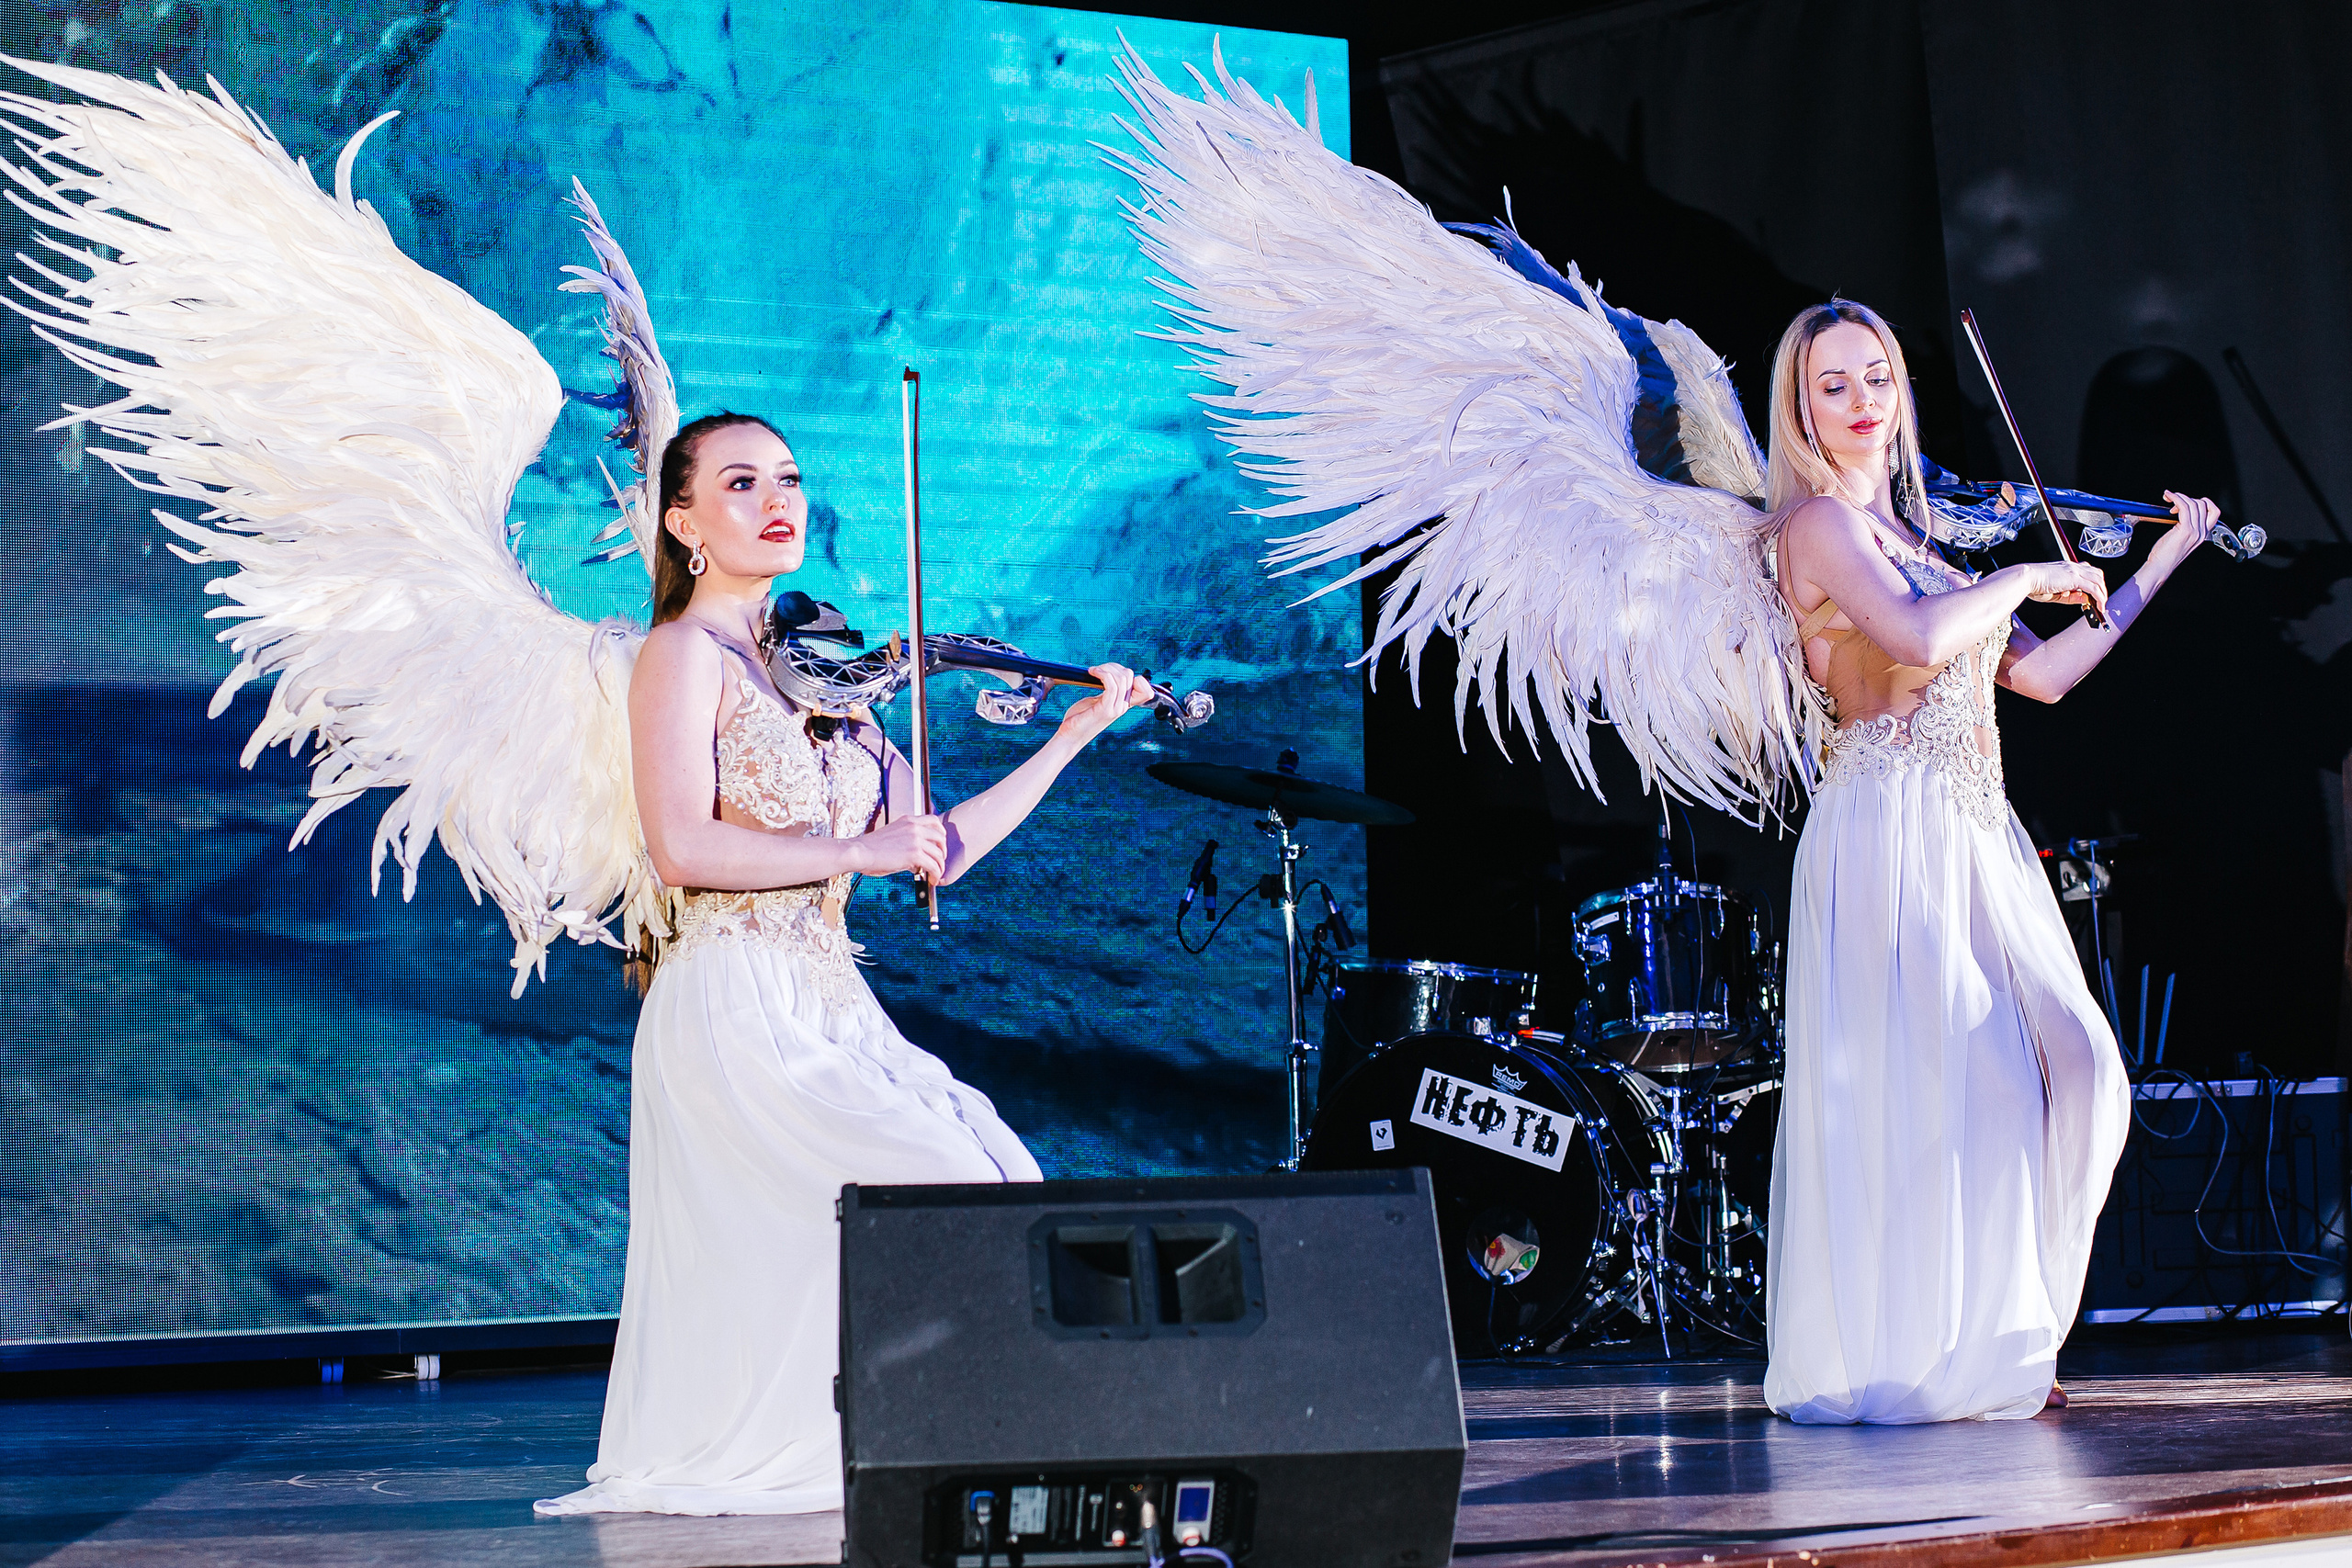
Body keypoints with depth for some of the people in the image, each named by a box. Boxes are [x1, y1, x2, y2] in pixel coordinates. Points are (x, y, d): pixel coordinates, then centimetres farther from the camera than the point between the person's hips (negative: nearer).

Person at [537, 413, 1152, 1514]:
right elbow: (684, 847, -18)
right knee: (944, 1192, -16)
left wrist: (1071, 737, 14)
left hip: (830, 1009, 7)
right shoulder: (686, 651, -3)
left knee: (1005, 1181, -5)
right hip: (735, 1008, -7)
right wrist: (859, 849, -14)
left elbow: (935, 852, 14)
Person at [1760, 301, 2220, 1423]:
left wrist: (2161, 564, 23)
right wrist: (2025, 575, -7)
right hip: (1890, 826, -8)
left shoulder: (1911, 534, 20)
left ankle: (1993, 1335, 9)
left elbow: (2039, 675, 19)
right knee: (1942, 1079, -12)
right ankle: (1921, 1357, -5)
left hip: (1975, 829, 8)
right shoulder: (1819, 523, -4)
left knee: (2070, 1069, 1)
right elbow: (1917, 637, -23)